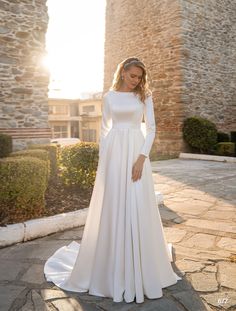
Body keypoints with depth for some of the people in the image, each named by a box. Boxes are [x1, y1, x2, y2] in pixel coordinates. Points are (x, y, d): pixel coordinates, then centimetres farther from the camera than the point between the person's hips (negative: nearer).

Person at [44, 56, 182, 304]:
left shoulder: (144, 96, 7)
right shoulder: (109, 96, 10)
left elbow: (151, 128, 0)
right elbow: (104, 128, 10)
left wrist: (142, 157, -12)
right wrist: (102, 159, 3)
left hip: (136, 152, 0)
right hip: (114, 153, 1)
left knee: (138, 207, 0)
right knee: (112, 207, 2)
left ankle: (140, 271, 18)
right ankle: (112, 269, 19)